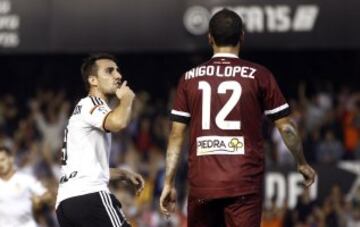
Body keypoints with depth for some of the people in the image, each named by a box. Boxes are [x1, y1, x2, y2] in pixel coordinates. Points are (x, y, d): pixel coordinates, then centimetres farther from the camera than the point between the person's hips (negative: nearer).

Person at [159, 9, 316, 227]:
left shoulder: (190, 78, 6)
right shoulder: (259, 76, 0)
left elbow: (176, 135, 6)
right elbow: (285, 127, 3)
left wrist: (169, 183, 11)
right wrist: (303, 164, 18)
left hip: (202, 183, 2)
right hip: (244, 184, -2)